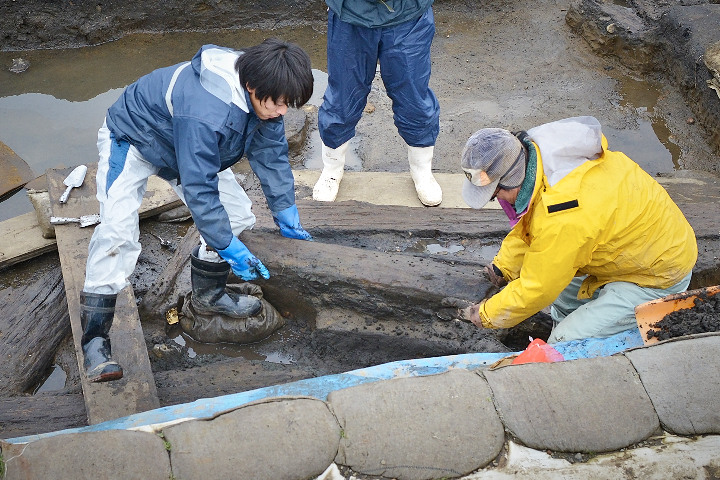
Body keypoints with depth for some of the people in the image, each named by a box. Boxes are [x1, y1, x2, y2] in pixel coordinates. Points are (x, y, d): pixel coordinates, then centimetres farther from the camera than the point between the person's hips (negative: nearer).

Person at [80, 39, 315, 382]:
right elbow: (199, 189, -39)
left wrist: (287, 217, -1)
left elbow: (271, 155, -4)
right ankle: (94, 340, -17)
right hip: (131, 141, -8)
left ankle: (208, 294, 24)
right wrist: (231, 249, -35)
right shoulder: (205, 112, -43)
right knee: (117, 231, -25)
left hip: (194, 149, 8)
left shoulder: (261, 96, -17)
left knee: (237, 216, 1)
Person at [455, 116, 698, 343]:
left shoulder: (561, 218, -38)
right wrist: (502, 266, 6)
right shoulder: (542, 149, -12)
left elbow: (536, 290, -23)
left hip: (657, 276, -9)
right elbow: (526, 227, 8)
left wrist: (486, 315, -9)